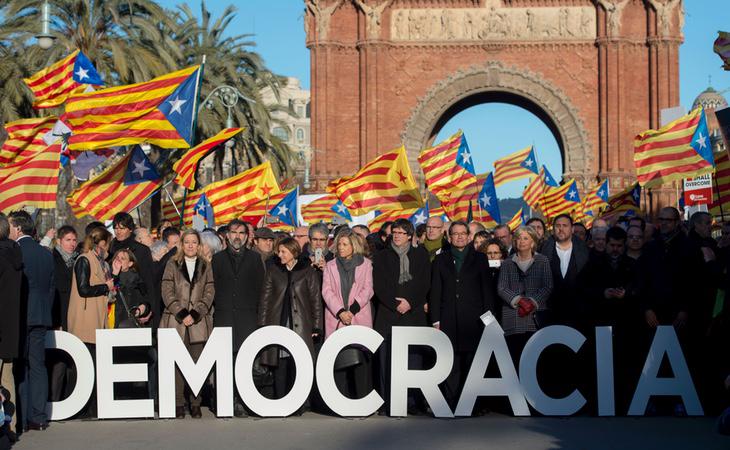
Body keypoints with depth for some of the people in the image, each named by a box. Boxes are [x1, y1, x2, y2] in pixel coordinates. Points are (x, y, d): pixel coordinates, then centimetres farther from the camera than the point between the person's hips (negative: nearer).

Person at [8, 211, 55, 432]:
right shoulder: (46, 254, 10)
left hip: (19, 317, -6)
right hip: (41, 318, 6)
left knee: (19, 367, 0)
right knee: (37, 366, 9)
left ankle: (22, 419, 1)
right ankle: (38, 417, 9)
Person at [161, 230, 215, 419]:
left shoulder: (205, 266, 13)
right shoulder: (173, 264, 9)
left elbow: (209, 293, 6)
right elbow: (167, 292, 1)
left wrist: (195, 314, -7)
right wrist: (181, 314, -9)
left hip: (199, 322, 1)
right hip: (175, 321, -1)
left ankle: (195, 404, 6)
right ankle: (178, 404, 2)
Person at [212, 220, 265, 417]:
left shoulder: (254, 258, 13)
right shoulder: (217, 258, 14)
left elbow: (260, 286, 11)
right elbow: (212, 287, 12)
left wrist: (252, 307, 4)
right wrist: (219, 305, 4)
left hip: (246, 317, 0)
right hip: (223, 316, 0)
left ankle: (241, 401, -4)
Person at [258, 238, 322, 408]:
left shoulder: (308, 271, 5)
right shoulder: (273, 270, 10)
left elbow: (316, 299, 4)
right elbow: (265, 298, 9)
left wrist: (316, 326, -2)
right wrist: (262, 325, 2)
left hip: (300, 326, -1)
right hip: (278, 323, 1)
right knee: (280, 365, -2)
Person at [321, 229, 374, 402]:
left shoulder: (365, 264, 10)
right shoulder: (330, 265, 14)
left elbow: (367, 289, 3)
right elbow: (327, 291, 5)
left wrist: (353, 309, -10)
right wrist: (340, 312, -9)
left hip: (360, 319, -1)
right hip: (335, 319, 1)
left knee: (361, 359, -7)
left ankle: (363, 399, -3)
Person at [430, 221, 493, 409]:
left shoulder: (479, 259, 10)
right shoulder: (440, 260, 13)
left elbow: (487, 289, 7)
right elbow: (435, 292, 9)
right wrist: (436, 320, 2)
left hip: (473, 320, -1)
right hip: (449, 321, 1)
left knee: (473, 364, -1)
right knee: (451, 365, -2)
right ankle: (452, 404, 2)